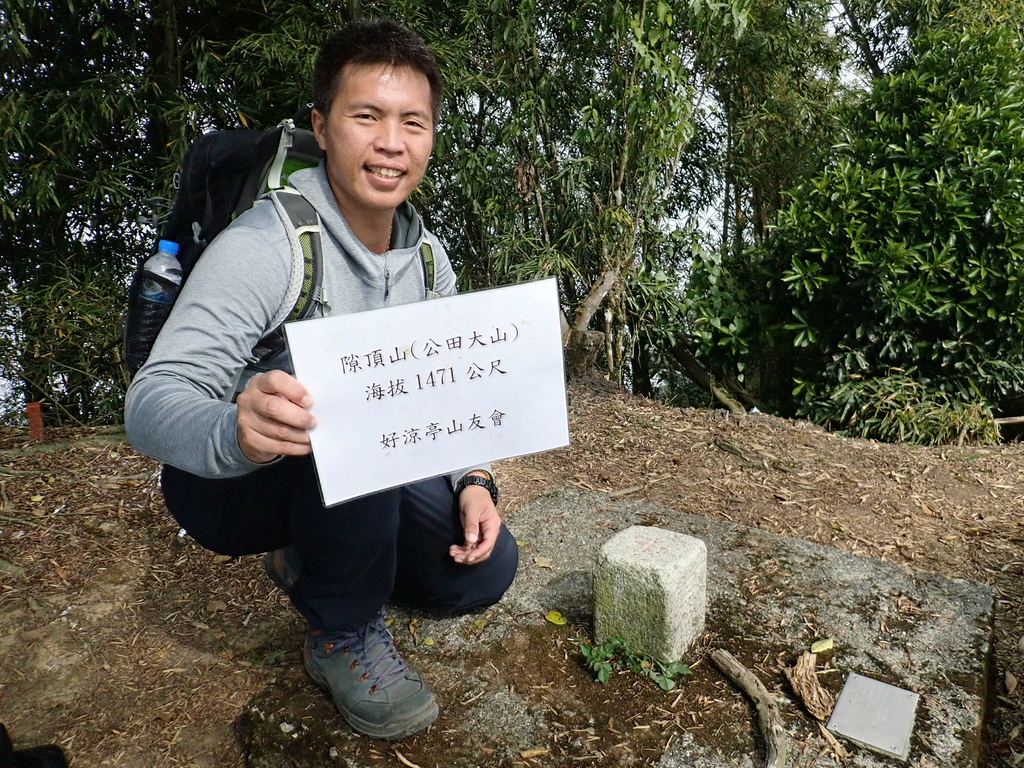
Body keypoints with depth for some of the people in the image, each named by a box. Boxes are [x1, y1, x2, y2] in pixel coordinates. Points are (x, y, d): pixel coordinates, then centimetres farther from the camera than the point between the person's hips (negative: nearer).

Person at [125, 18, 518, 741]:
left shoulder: (429, 259, -2)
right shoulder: (265, 245, -24)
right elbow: (151, 400, -31)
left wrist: (473, 479, -15)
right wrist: (234, 431, -53)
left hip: (362, 486, 6)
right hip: (228, 484, -5)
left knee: (485, 568, -9)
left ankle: (306, 557, 16)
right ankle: (344, 633, -13)